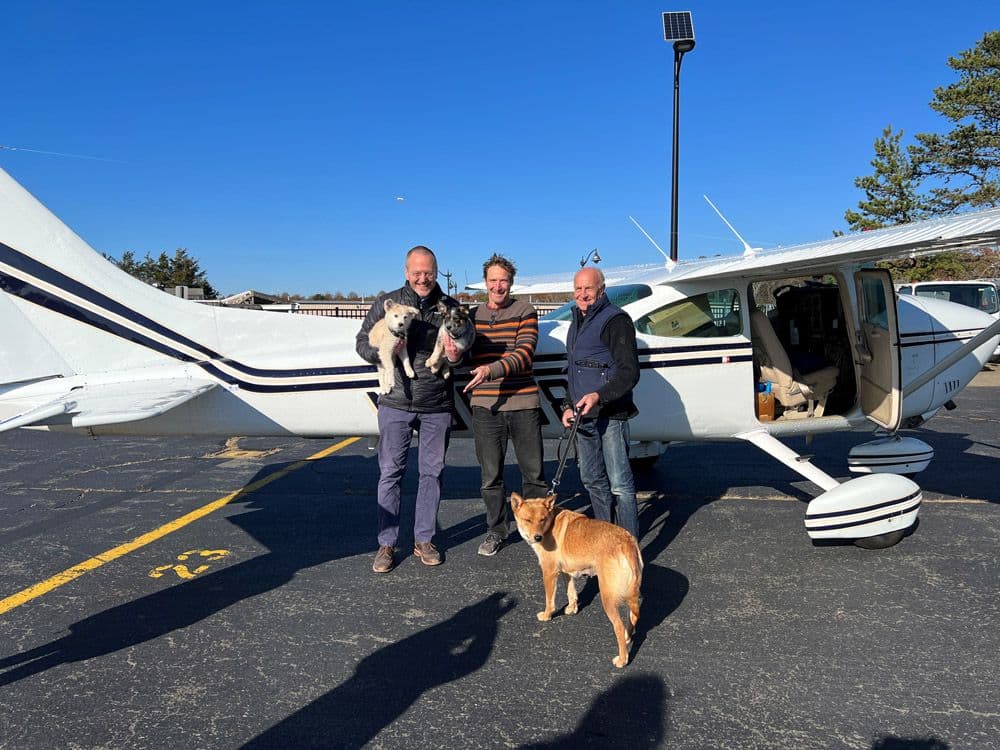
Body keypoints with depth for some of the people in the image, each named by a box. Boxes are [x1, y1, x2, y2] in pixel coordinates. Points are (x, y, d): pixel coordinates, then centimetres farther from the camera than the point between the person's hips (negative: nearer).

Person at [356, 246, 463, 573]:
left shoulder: (450, 307, 6)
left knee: (432, 472, 9)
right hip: (396, 402, -1)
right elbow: (362, 343, 4)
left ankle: (424, 539, 23)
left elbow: (466, 349, 13)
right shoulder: (386, 303, 3)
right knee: (390, 472, 3)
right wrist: (384, 350, -17)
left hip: (437, 405, 2)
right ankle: (387, 544, 15)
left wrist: (456, 356, -11)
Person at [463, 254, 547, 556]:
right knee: (491, 475, 9)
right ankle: (496, 530, 26)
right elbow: (468, 358, 7)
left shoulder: (525, 312, 1)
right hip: (485, 405, 2)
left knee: (533, 471, 8)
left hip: (523, 402, -2)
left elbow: (524, 354, -12)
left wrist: (492, 369, -27)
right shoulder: (473, 315, 10)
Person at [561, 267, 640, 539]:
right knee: (593, 480, 16)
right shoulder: (577, 323, 18)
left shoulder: (615, 320, -10)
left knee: (620, 484, -7)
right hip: (583, 416, 9)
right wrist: (569, 406, 16)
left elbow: (630, 373, -17)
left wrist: (599, 396, -30)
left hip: (610, 415, -9)